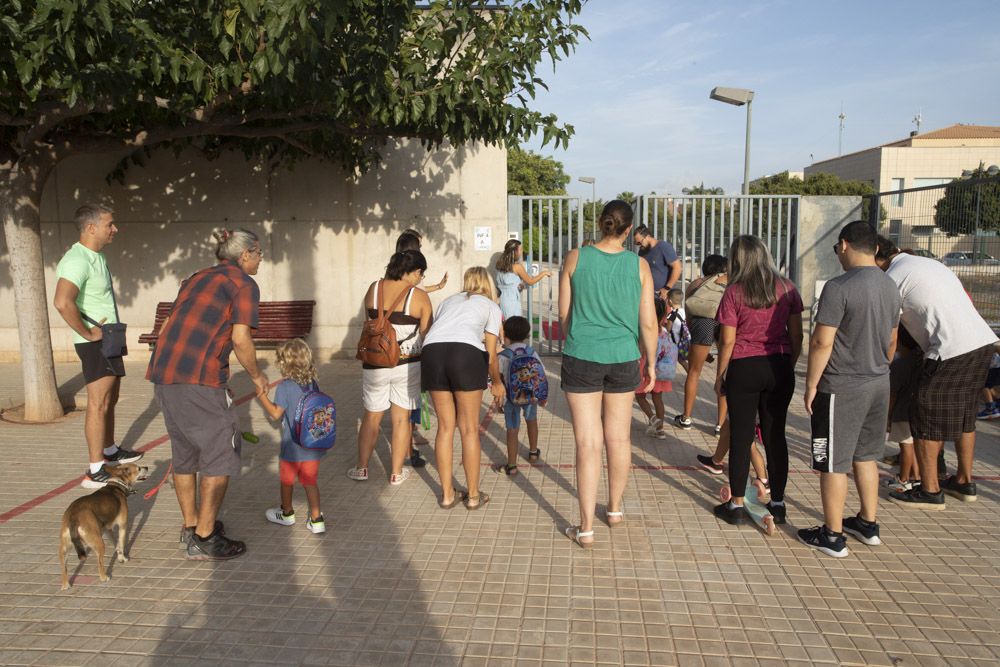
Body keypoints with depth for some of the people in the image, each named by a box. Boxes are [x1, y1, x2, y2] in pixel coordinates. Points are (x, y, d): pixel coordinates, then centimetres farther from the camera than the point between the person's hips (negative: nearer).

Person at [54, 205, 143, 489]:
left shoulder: (98, 257, 11)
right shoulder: (77, 260, -21)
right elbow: (62, 302, -36)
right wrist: (87, 333, -24)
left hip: (109, 340, 10)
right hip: (96, 343, -10)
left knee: (110, 400, 20)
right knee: (99, 403, -7)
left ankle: (110, 452, 34)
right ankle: (95, 471, -2)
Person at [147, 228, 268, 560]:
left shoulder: (197, 278, 22)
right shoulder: (244, 284, -1)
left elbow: (169, 327, 20)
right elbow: (240, 338, -11)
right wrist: (257, 375, 3)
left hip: (163, 373, 8)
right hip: (199, 379, -8)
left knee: (184, 452, 19)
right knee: (220, 454, 2)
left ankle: (191, 525, 31)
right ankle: (204, 539, 5)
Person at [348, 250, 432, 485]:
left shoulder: (374, 288, -1)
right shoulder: (419, 296, -9)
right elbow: (427, 335, -5)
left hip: (374, 363, 2)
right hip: (407, 364, -2)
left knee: (371, 417, 17)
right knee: (401, 418, 10)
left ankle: (361, 468, 27)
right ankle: (396, 473, 18)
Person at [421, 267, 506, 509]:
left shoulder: (448, 301, 33)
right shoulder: (491, 307, 24)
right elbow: (491, 355, 18)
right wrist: (497, 383, 36)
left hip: (431, 351, 3)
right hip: (466, 353, -3)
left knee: (445, 427, 16)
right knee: (469, 429, 10)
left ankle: (447, 494, 24)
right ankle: (473, 495, 21)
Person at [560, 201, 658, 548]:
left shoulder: (576, 258, -4)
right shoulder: (639, 265, -3)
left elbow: (564, 314, 3)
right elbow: (648, 323, -1)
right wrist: (651, 363, 13)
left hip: (581, 359, -1)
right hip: (623, 359, 2)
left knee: (588, 443, 2)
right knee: (619, 439, 17)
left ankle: (586, 528, 5)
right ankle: (615, 509, 35)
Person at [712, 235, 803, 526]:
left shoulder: (734, 292, -7)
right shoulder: (786, 288, 2)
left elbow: (727, 341, -7)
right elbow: (797, 335, 3)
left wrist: (720, 376, 3)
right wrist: (789, 366, 15)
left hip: (744, 368, -3)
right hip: (779, 367, 3)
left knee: (741, 437, 5)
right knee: (775, 435, 11)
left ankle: (736, 505, 11)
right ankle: (777, 504, 18)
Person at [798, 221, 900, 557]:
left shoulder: (839, 287, -19)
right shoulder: (890, 286, 6)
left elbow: (822, 342, -21)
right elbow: (891, 341, 16)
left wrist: (811, 384, -11)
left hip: (841, 388, -8)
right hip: (879, 383, 8)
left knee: (834, 464, 3)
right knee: (865, 456, 21)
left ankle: (832, 536, 13)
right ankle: (868, 524, 34)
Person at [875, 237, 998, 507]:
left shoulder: (892, 280, -5)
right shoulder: (927, 262, 19)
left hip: (952, 350, -9)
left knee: (925, 417, 3)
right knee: (964, 414, 21)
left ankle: (930, 491, 11)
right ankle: (964, 481, 33)